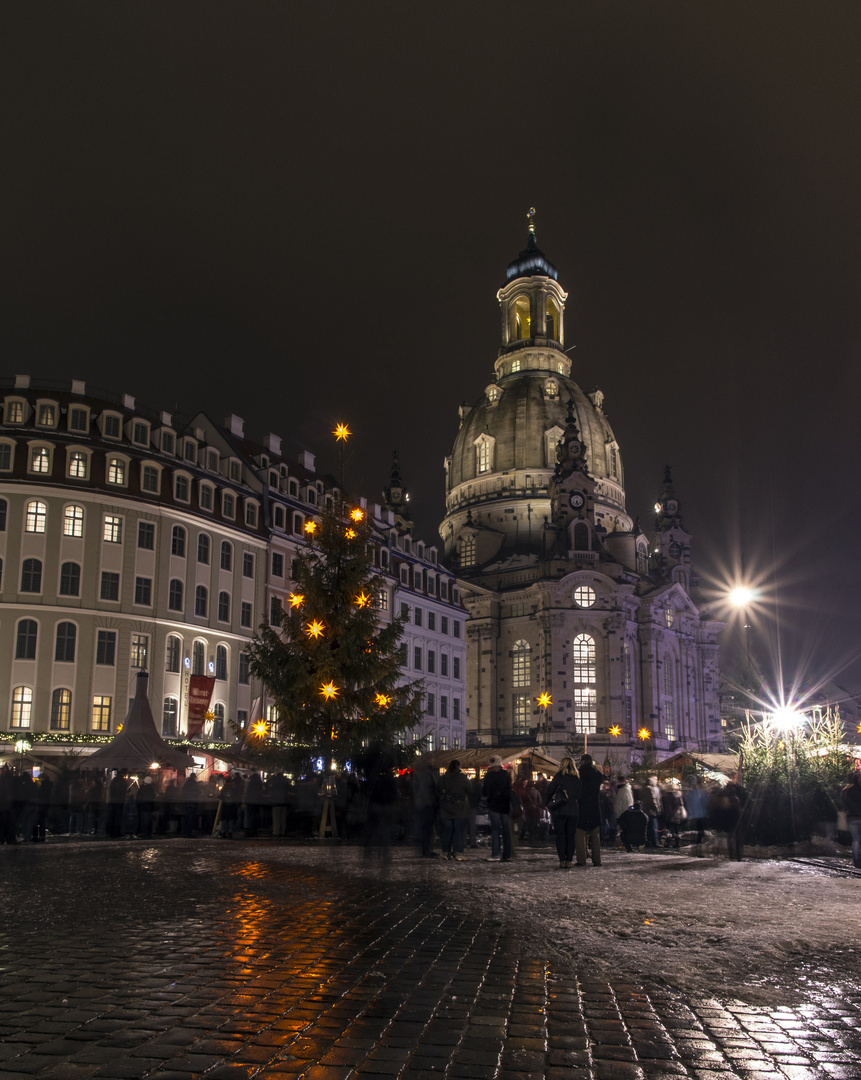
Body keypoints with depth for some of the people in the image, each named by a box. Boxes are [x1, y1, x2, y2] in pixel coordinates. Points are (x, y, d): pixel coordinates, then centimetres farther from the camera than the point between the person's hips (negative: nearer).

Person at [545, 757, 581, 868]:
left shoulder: (559, 776, -4)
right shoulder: (577, 778, 7)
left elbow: (550, 790, -3)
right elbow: (578, 794, 11)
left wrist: (547, 803, 10)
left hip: (560, 809, -3)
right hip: (573, 810, 3)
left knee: (560, 835, 2)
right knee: (571, 835, 7)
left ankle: (562, 861, -4)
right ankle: (569, 861, 4)